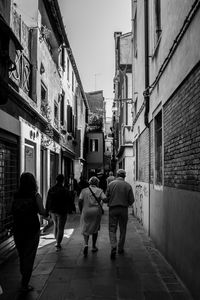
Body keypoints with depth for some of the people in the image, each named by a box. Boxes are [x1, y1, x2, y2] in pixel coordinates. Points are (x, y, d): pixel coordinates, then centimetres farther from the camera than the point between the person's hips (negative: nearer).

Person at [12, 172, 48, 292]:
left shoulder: (16, 196, 0)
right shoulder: (36, 196, -10)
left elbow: (13, 211, -3)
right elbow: (42, 212, -13)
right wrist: (47, 214, 7)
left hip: (18, 229, 4)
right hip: (32, 229, -4)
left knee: (21, 254, 20)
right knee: (29, 256, 6)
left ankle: (24, 278, 37)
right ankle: (25, 284, 9)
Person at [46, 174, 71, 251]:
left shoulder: (51, 189, 0)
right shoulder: (65, 190, -15)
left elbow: (48, 201, 3)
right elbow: (69, 202, -11)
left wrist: (47, 211, 9)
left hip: (53, 211, 5)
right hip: (62, 212, -5)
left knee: (55, 225, 23)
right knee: (60, 228, 2)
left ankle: (57, 241, 29)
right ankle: (58, 244, 0)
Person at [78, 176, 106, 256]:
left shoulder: (84, 190, 6)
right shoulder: (99, 190, 3)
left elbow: (80, 201, -4)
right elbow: (105, 199, -10)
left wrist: (81, 210, 8)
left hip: (86, 212, 0)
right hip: (97, 212, 0)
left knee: (85, 230, 13)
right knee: (95, 229, 19)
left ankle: (86, 244, -11)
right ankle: (94, 247, 26)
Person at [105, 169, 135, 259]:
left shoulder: (111, 184, -3)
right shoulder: (128, 185, -3)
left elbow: (106, 198, -3)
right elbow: (131, 200, -2)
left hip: (113, 209, 0)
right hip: (123, 209, 1)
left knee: (112, 229, 4)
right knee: (123, 230, 14)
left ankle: (113, 248, -13)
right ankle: (120, 248, 23)